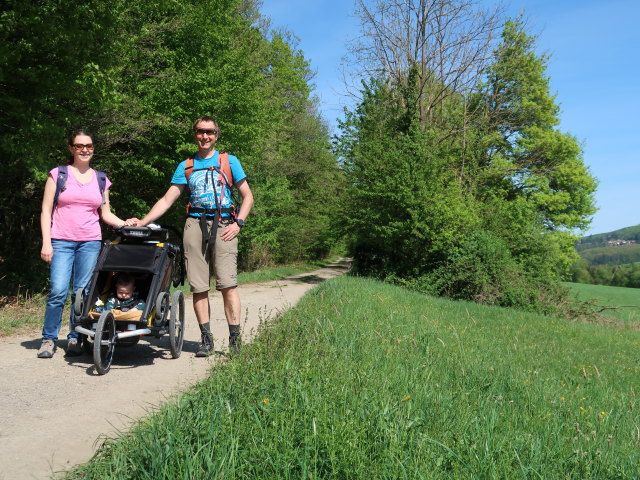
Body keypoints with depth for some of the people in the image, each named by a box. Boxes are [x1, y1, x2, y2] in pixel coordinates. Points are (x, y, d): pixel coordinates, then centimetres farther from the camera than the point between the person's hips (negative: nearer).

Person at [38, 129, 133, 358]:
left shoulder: (101, 179, 14)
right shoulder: (58, 174, 6)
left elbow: (105, 214, 17)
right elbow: (46, 211, 4)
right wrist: (46, 242, -5)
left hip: (90, 242, 2)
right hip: (61, 241, -2)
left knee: (83, 292, 0)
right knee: (58, 291, -11)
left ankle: (75, 339, 11)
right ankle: (49, 338, 4)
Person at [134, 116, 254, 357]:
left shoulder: (229, 161, 11)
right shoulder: (186, 166, 16)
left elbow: (247, 197, 11)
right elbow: (167, 200, 12)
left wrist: (238, 223, -4)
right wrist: (142, 222, 1)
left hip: (223, 226, -2)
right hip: (195, 226, 2)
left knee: (227, 284, -11)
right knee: (199, 287, 1)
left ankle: (235, 339, -6)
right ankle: (206, 339, 9)